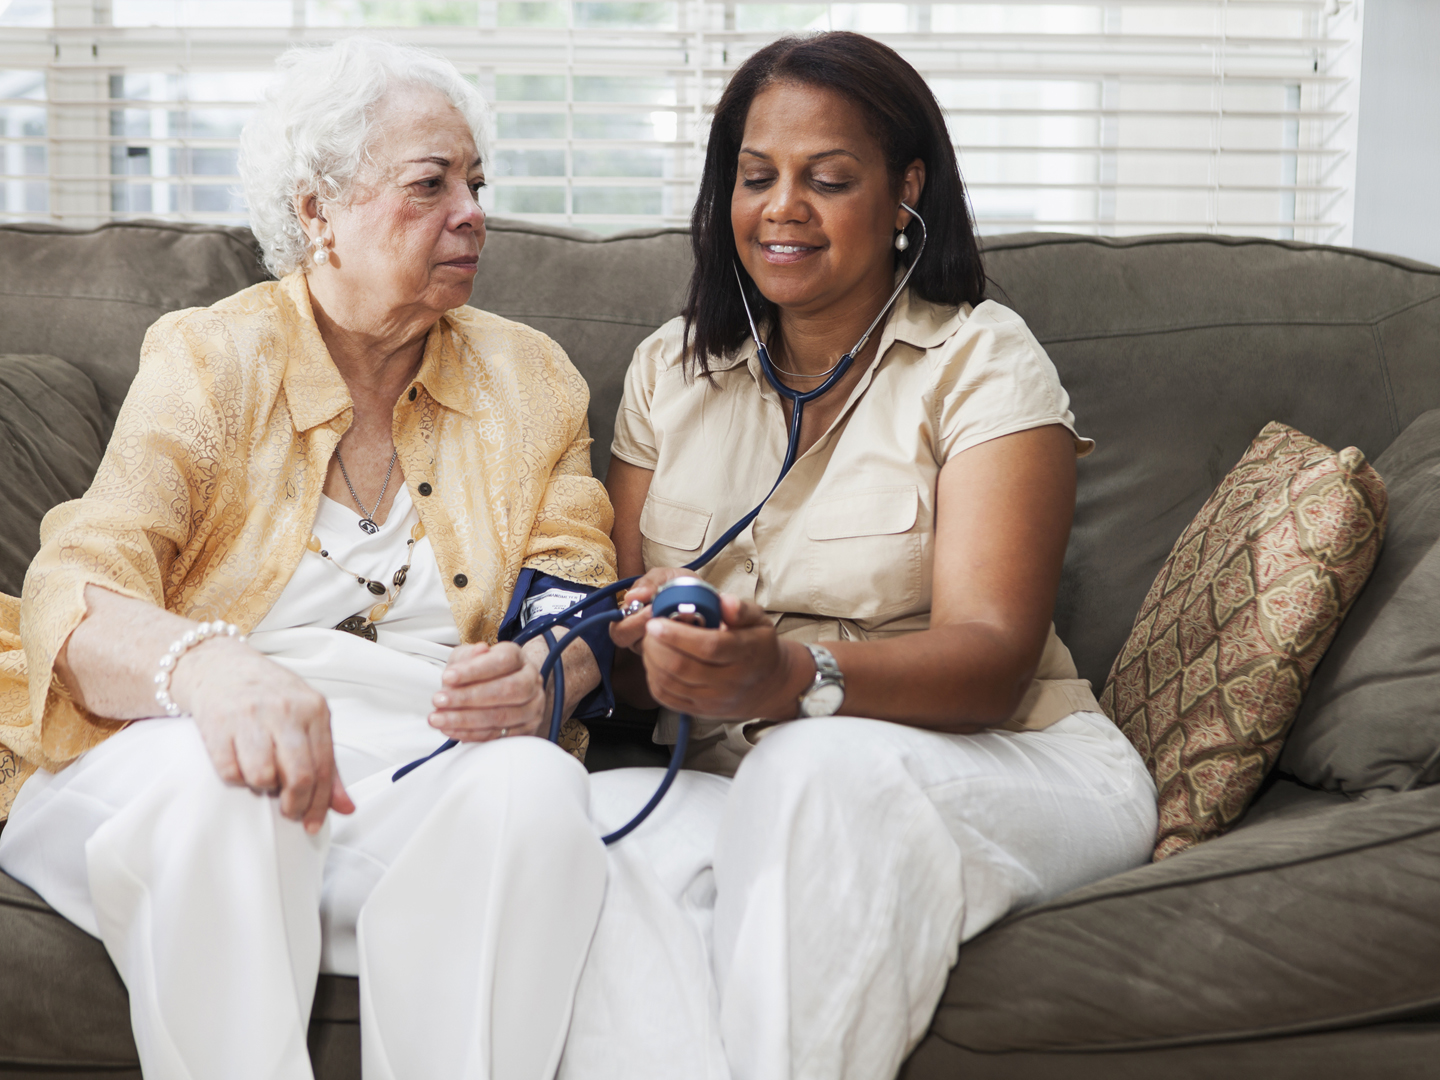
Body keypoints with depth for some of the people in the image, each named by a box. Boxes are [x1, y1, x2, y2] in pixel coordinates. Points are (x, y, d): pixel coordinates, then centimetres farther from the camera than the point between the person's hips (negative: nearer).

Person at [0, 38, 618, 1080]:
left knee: (535, 785, -32)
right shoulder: (208, 360, 4)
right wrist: (209, 665, -35)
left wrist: (539, 680, -17)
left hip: (430, 771, 2)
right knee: (220, 786, -37)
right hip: (182, 752, -2)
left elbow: (578, 604, 10)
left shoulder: (529, 380, 15)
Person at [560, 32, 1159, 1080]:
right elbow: (619, 623, 7)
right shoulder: (671, 368, 13)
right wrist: (649, 636, -19)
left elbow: (992, 658, -14)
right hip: (740, 785, 3)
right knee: (604, 812, -29)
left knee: (820, 768, -36)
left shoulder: (983, 360, -1)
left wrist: (792, 676, -33)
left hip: (1002, 773, -3)